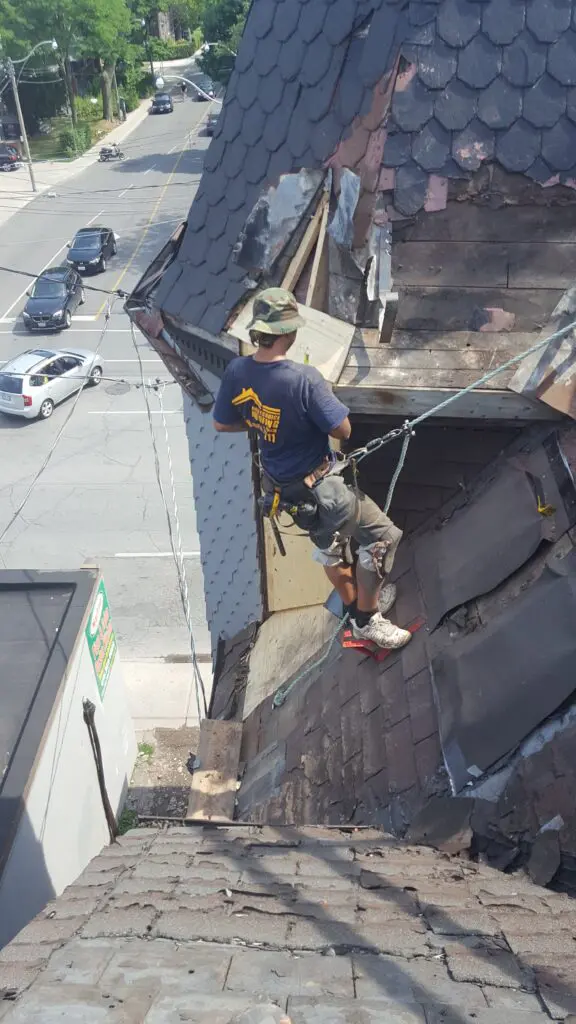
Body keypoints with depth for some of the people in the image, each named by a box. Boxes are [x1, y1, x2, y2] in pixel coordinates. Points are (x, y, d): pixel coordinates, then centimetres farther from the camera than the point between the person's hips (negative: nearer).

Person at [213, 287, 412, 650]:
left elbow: (222, 424, 2)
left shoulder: (236, 372, -11)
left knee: (329, 545, 28)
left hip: (281, 483, 8)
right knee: (383, 535, 10)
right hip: (320, 485, -8)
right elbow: (343, 431, -23)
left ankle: (358, 604, 49)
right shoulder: (304, 379, -31)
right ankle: (367, 618, 22)